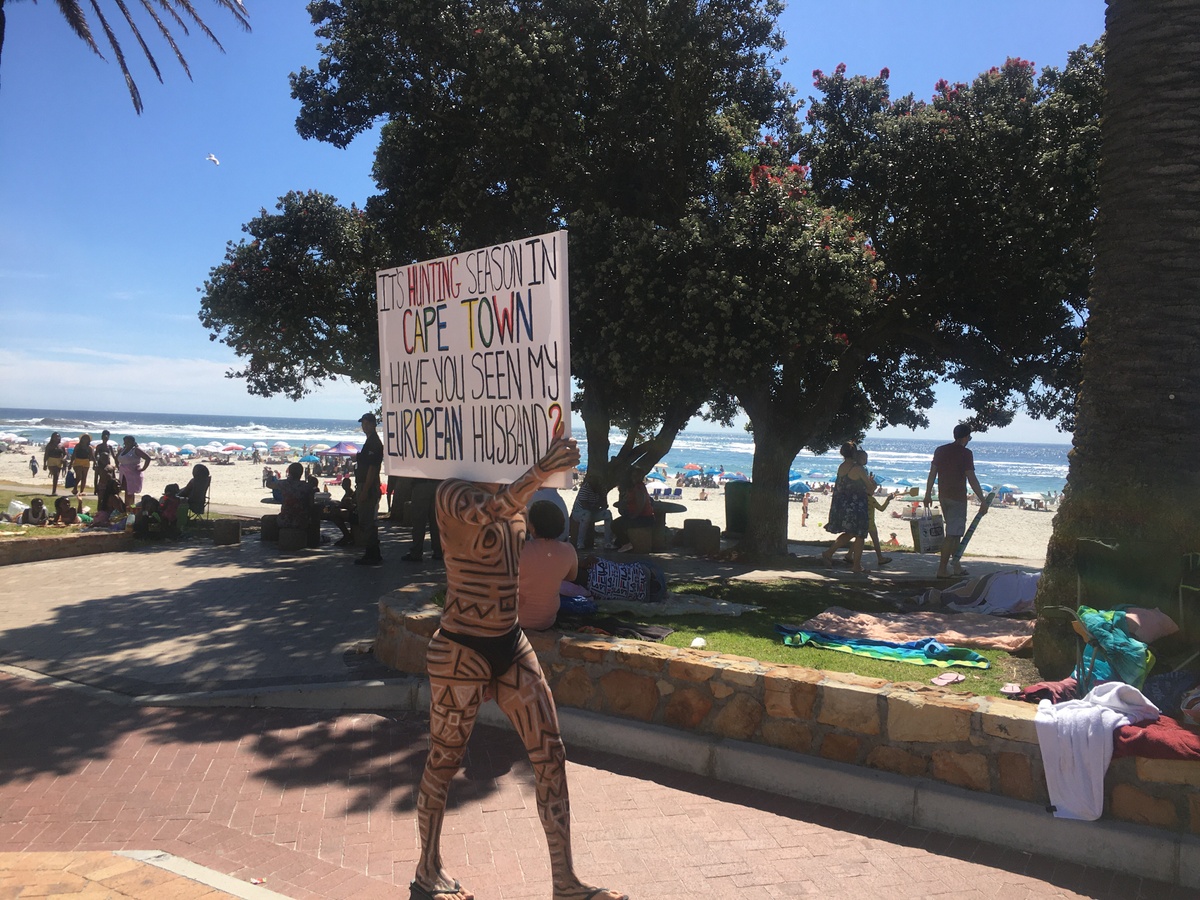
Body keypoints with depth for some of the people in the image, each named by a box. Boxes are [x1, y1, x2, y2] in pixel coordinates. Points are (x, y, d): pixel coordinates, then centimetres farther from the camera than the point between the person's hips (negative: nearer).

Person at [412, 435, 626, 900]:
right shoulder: (453, 492, -14)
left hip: (511, 645, 7)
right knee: (444, 760, 11)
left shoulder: (512, 498, 7)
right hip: (461, 650, -7)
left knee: (551, 756, 6)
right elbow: (487, 513, -35)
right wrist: (540, 471, -50)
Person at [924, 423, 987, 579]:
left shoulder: (940, 450, 8)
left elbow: (932, 474, 10)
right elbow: (972, 479, -15)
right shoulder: (965, 453, -12)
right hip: (957, 497, -7)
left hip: (943, 496, 7)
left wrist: (928, 495, 16)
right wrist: (983, 500, -11)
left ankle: (957, 567, 22)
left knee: (955, 532, 18)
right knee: (952, 534, -4)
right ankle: (942, 569, -5)